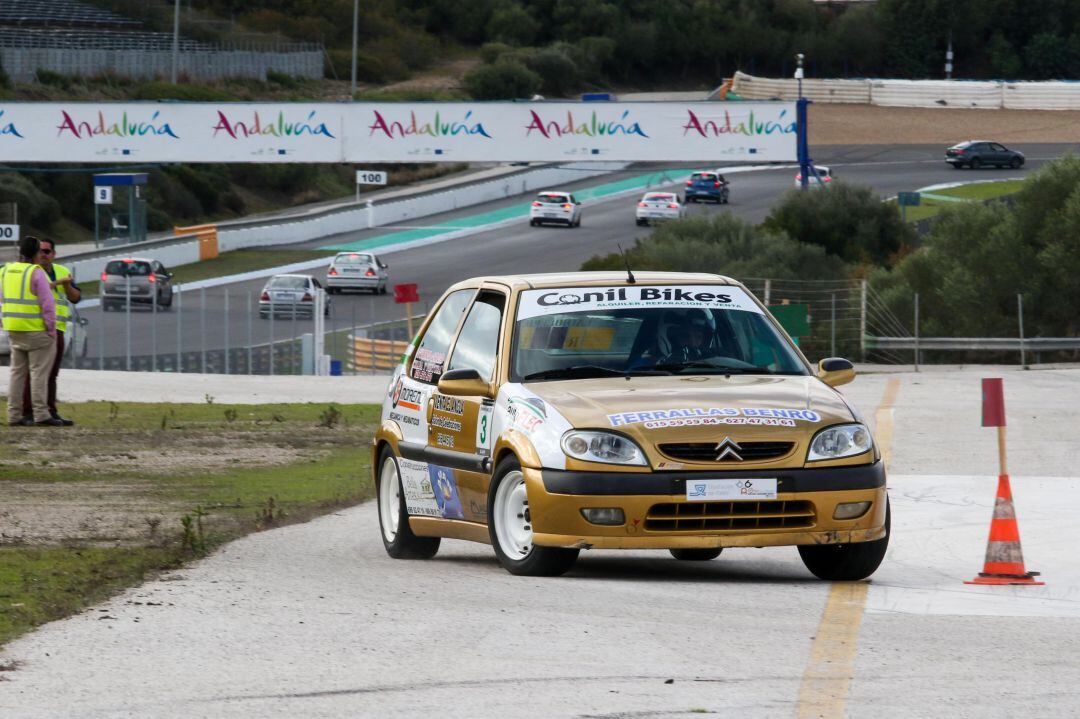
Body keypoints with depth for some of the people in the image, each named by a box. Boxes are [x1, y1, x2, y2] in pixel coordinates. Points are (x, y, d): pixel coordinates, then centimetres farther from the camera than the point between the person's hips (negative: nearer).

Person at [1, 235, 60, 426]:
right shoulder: (36, 273, -14)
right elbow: (47, 303, -16)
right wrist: (52, 329, -9)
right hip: (37, 330, -7)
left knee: (18, 372, 11)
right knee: (39, 372, -4)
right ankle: (41, 415, -8)